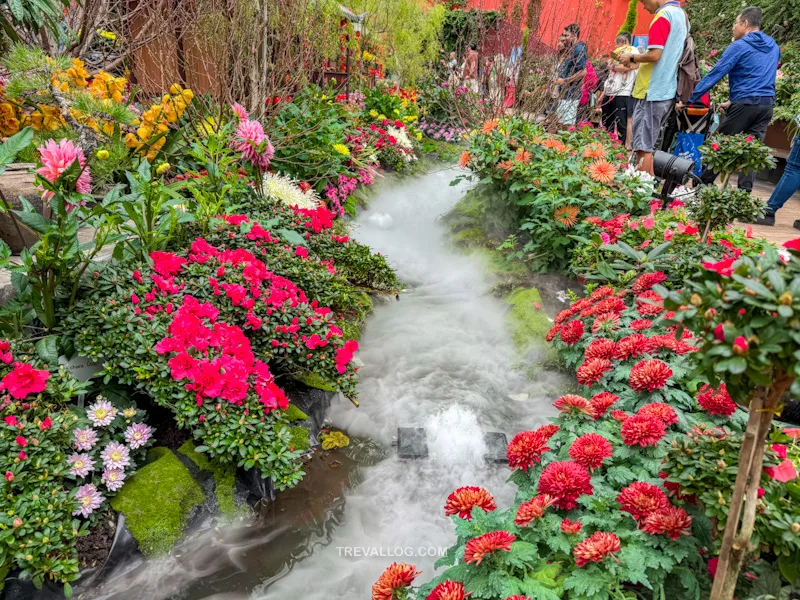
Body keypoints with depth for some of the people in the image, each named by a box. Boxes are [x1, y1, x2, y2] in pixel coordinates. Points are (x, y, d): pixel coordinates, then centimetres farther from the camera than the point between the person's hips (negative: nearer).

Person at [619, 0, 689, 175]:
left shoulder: (663, 14, -11)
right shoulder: (682, 15, 17)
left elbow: (654, 55, -20)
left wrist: (632, 58, -4)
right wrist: (639, 61, 17)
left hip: (652, 91, -9)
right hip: (668, 91, 9)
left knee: (642, 147, -6)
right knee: (648, 145, 14)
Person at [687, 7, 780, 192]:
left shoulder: (739, 46, -5)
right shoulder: (773, 46, 17)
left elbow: (715, 74, -9)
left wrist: (689, 99, -8)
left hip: (745, 104, -6)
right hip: (767, 105, 6)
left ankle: (703, 184, 10)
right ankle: (744, 192, -2)